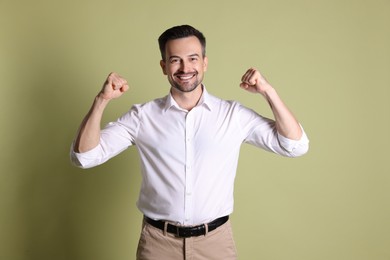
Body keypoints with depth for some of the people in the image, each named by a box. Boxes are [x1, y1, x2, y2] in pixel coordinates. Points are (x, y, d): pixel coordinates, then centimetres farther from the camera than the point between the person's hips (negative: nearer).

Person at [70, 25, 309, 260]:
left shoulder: (233, 115, -3)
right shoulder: (142, 116, -3)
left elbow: (296, 146, -5)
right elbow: (84, 156, -5)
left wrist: (268, 92, -14)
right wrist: (101, 100, -18)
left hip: (215, 241, 1)